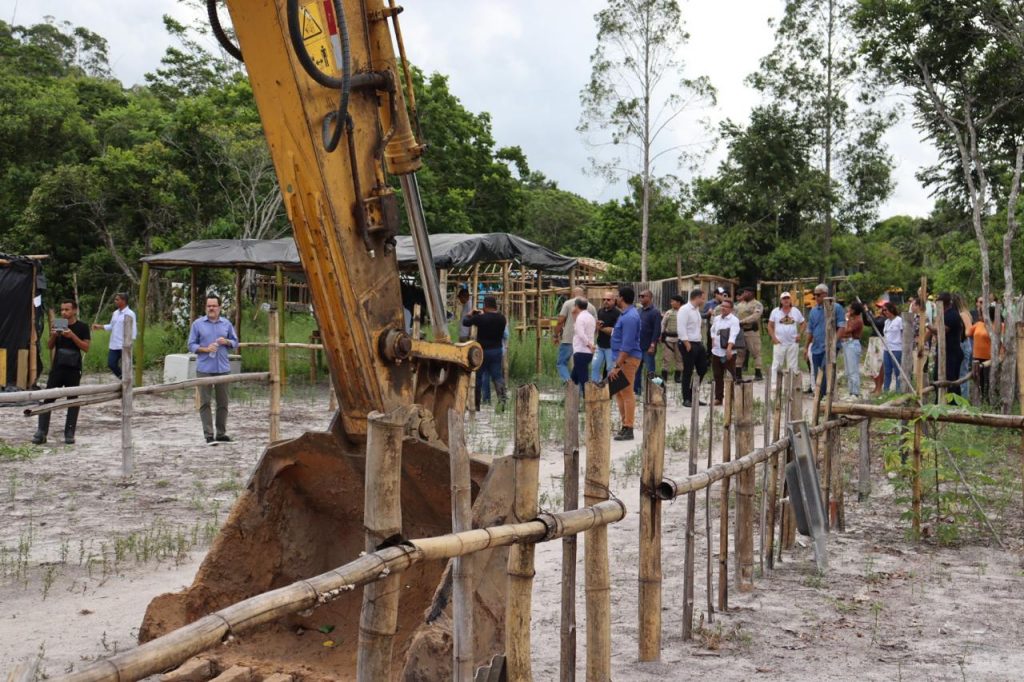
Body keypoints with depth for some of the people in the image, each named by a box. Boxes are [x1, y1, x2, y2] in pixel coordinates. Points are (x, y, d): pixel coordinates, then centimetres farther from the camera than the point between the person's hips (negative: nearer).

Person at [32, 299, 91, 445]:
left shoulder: (82, 327, -2)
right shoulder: (58, 325, 9)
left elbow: (86, 348, -8)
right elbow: (50, 346, 11)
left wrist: (72, 336, -19)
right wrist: (53, 335, -8)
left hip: (74, 369, -3)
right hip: (57, 368, 3)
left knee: (73, 400, 1)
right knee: (48, 399, -2)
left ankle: (69, 433, 6)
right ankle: (41, 432, -1)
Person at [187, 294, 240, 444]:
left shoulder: (227, 324, 10)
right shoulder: (197, 324, 3)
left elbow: (235, 342, 14)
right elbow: (191, 345, 2)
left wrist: (226, 342, -7)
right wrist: (205, 349, -15)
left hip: (223, 368, 3)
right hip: (204, 369, -2)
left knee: (223, 402, 7)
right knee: (205, 402, -4)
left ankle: (221, 434, 16)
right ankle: (209, 435, -1)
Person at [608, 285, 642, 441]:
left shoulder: (629, 317, -20)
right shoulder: (626, 313, 12)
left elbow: (627, 345, -24)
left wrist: (616, 366, -24)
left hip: (628, 358, -10)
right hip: (622, 357, 10)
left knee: (627, 393, -5)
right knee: (619, 392, 15)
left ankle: (628, 429, -1)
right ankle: (625, 425, 23)